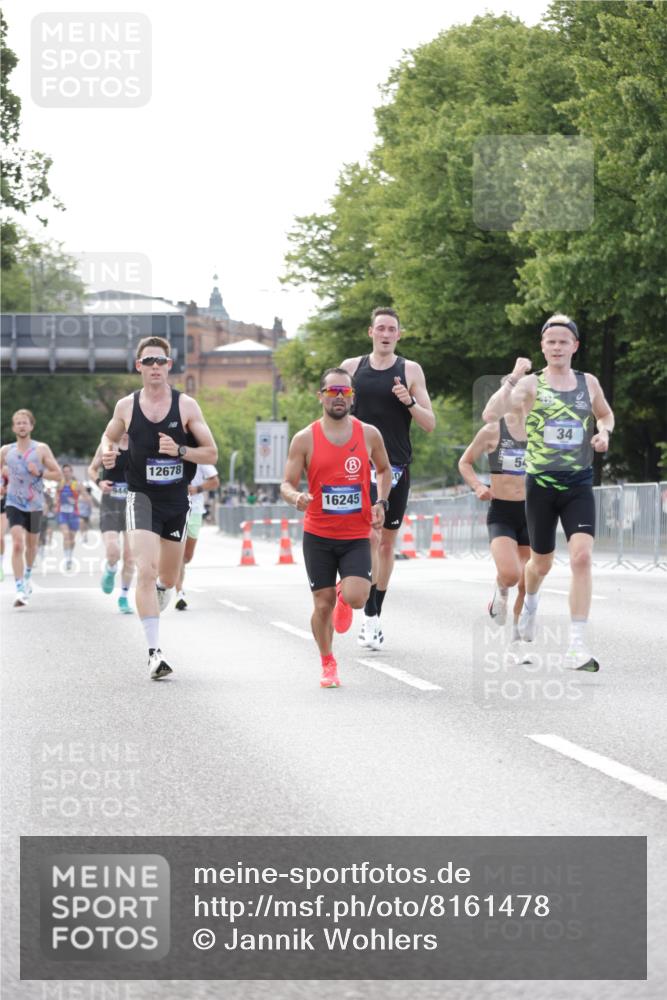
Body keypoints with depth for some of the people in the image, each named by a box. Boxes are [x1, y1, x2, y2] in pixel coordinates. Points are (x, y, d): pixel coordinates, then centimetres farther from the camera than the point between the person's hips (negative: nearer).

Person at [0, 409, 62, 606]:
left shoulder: (41, 449, -2)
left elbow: (58, 474, -2)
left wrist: (40, 473, -17)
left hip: (35, 504, 1)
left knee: (31, 544, 17)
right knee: (17, 544, -17)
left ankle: (27, 576, 47)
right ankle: (20, 591, -21)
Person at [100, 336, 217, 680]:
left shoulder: (186, 405, -3)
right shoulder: (126, 406, 0)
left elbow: (211, 454, -1)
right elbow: (109, 436, 20)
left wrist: (179, 450, -19)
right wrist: (107, 451, -4)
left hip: (177, 500, 2)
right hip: (141, 497, -2)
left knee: (167, 579, 14)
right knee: (146, 571, -18)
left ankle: (152, 606, 49)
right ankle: (154, 652, -19)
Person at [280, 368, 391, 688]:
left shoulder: (369, 434, 1)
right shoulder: (305, 439, -4)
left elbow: (384, 470, 18)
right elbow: (286, 485, -2)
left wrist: (381, 502, 3)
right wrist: (297, 498, -25)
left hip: (357, 536, 0)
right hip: (318, 535, 0)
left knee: (356, 598, -18)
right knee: (323, 604, 2)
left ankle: (344, 597, 21)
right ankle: (328, 664, 25)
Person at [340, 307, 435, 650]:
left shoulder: (411, 371, 4)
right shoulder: (351, 367, 5)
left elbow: (430, 424, 2)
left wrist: (409, 402, -15)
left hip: (397, 466, 2)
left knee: (387, 542, 8)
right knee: (369, 534, -18)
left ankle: (375, 615, 19)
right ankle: (370, 616, -17)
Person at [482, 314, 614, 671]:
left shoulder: (588, 383, 5)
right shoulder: (531, 384, -5)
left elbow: (606, 415, 24)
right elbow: (490, 414, -18)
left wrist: (603, 431, 3)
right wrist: (513, 379, -28)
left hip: (579, 484, 1)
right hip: (540, 484, -1)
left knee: (581, 556, -18)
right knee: (541, 562, 14)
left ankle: (577, 645, -16)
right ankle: (530, 601, 52)